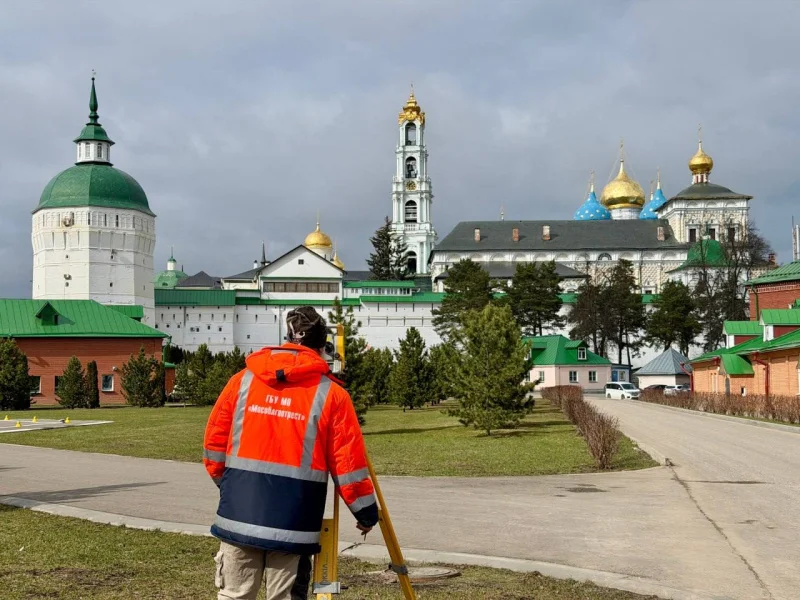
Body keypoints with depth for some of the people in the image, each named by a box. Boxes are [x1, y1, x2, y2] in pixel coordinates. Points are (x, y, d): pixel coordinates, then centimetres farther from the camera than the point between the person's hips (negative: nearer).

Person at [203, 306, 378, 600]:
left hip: (238, 517, 3)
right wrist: (366, 512, 8)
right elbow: (348, 464, -4)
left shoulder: (243, 380, 6)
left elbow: (214, 445, 10)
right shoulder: (330, 394, -4)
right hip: (292, 525, -3)